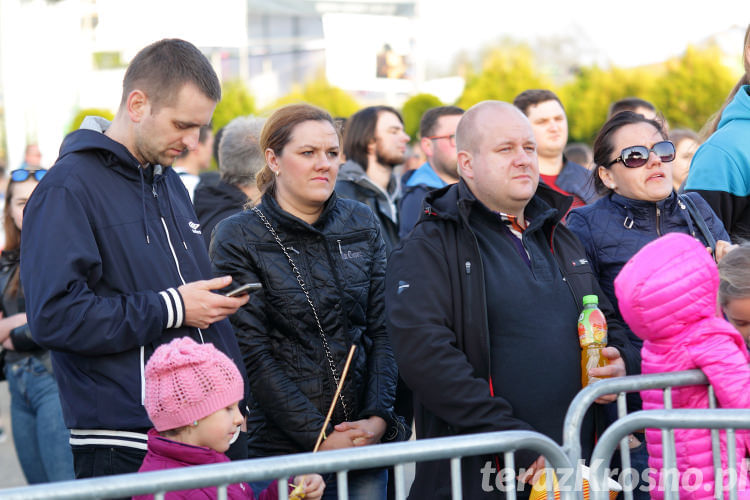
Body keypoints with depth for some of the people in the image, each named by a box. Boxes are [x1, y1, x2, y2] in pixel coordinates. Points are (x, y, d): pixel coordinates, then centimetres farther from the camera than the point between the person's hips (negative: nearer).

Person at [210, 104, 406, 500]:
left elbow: (382, 330, 6)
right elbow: (253, 356, -9)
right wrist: (320, 438, -14)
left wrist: (379, 418, -8)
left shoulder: (362, 225, 8)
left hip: (366, 442, 4)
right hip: (281, 449, -4)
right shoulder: (237, 239, -5)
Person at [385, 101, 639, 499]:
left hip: (576, 464, 6)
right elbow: (423, 354, -18)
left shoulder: (559, 239, 18)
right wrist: (516, 442, -22)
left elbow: (608, 320, 30)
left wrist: (623, 361, 5)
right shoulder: (429, 248, -5)